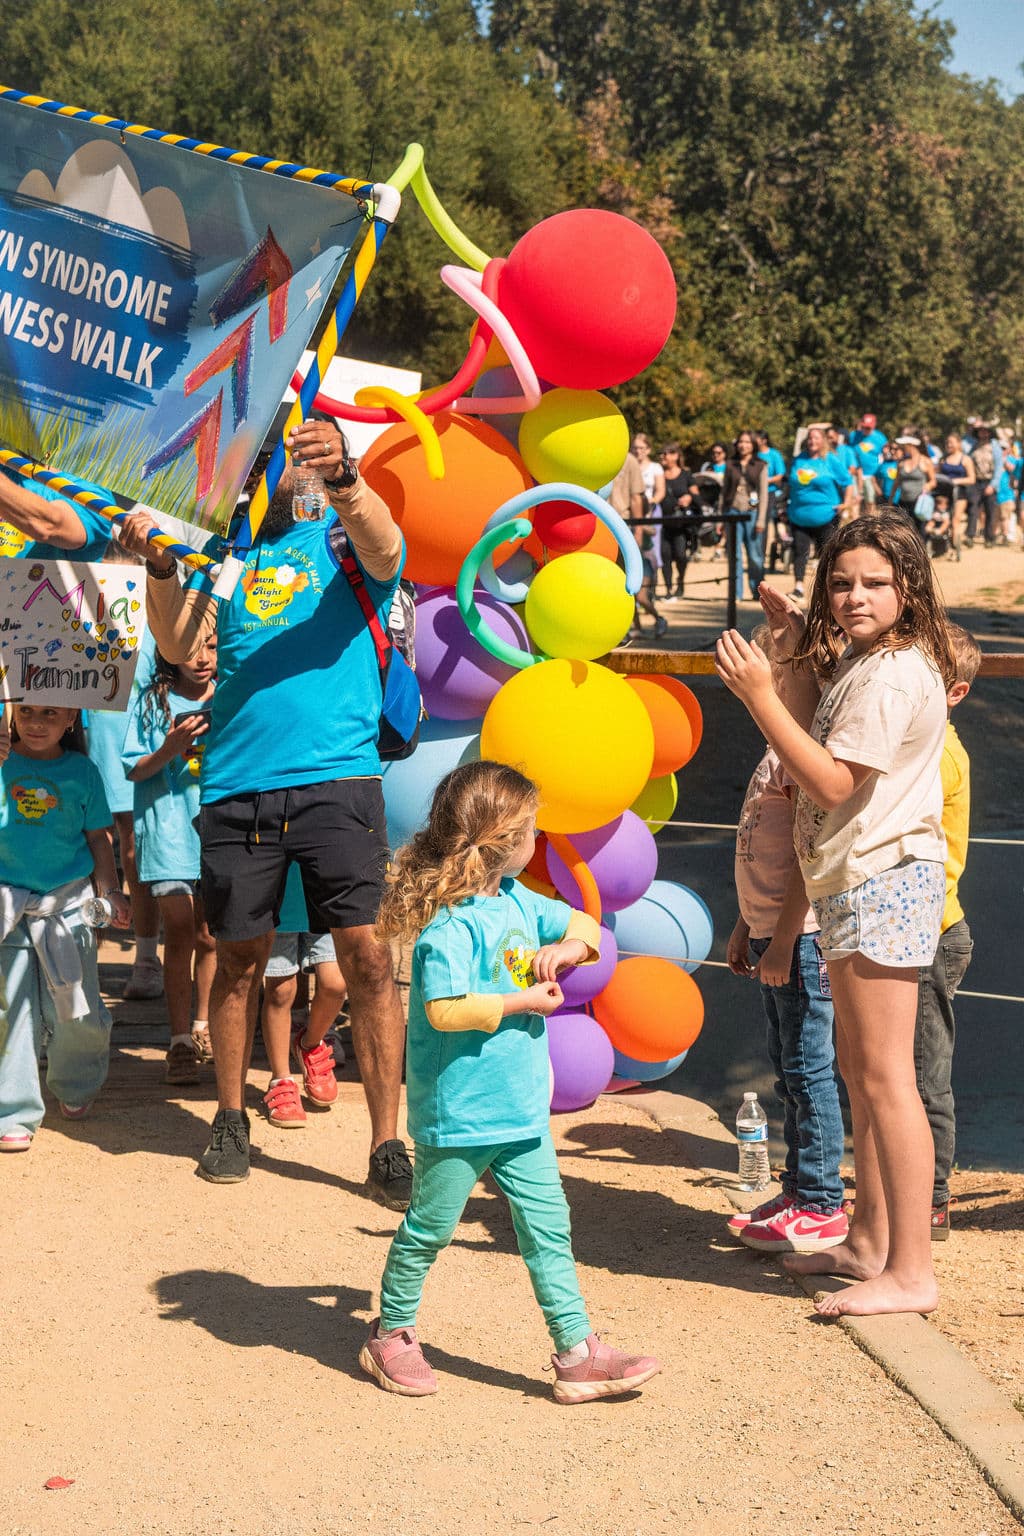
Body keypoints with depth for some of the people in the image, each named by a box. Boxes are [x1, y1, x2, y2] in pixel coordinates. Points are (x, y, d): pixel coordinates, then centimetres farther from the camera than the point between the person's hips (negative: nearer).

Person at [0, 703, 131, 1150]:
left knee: (79, 1013, 4)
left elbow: (98, 836, 9)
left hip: (68, 904, 1)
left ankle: (75, 1088, 32)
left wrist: (111, 891, 1)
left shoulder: (81, 771, 3)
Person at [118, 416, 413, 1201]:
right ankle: (231, 1118, 27)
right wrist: (160, 567, -9)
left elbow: (385, 552, -15)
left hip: (337, 777, -3)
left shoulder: (341, 538, 9)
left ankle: (388, 1146, -3)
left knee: (367, 953, -9)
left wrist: (342, 476, -34)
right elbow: (180, 648, 7)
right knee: (241, 958, 9)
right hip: (237, 784, 3)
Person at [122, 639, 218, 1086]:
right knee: (180, 933, -9)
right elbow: (134, 770, 0)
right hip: (168, 828, -2)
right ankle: (180, 1041, -5)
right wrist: (168, 751, -18)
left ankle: (202, 1024, 26)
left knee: (208, 934, 8)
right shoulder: (150, 701, 1)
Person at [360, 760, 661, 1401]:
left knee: (548, 1226, 7)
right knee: (429, 1228, 9)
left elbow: (586, 924, 22)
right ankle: (391, 1336, 27)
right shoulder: (450, 924, -20)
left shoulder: (518, 901, 8)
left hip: (521, 1108, 8)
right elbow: (444, 1010, -27)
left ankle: (578, 1352, 11)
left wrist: (570, 945, -1)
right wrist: (521, 1001, -19)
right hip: (458, 1113, -8)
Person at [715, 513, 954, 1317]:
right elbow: (827, 733, 19)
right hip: (859, 881, 11)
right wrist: (796, 662, 10)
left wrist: (760, 693, -23)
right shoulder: (863, 660, 15)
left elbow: (832, 783, -23)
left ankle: (911, 1272, -6)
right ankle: (870, 1242, 28)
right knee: (859, 1070, 17)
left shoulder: (890, 676, -18)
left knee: (885, 1076, -9)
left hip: (882, 881, -11)